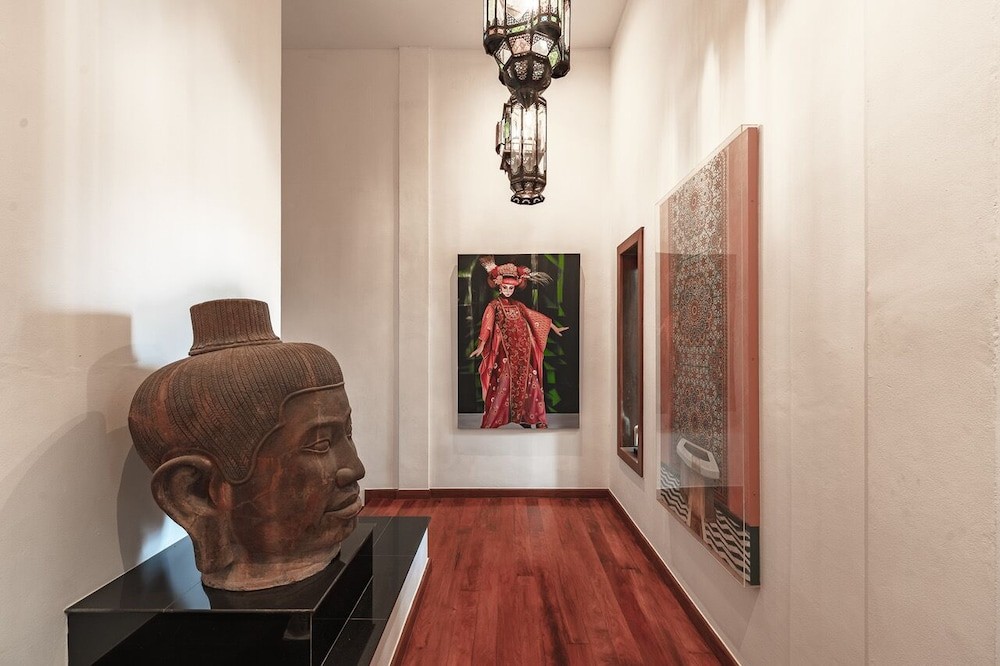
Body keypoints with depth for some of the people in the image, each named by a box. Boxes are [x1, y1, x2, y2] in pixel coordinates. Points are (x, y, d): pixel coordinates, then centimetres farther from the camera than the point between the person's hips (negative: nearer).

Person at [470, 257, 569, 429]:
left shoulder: (517, 305, 16)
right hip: (506, 353, -5)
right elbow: (487, 325, -16)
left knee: (530, 384, 3)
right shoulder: (494, 305, -1)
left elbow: (535, 316, 21)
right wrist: (481, 345, -30)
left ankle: (531, 419, 15)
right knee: (503, 385, -8)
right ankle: (490, 423, 0)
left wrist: (554, 328, 23)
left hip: (521, 353, 6)